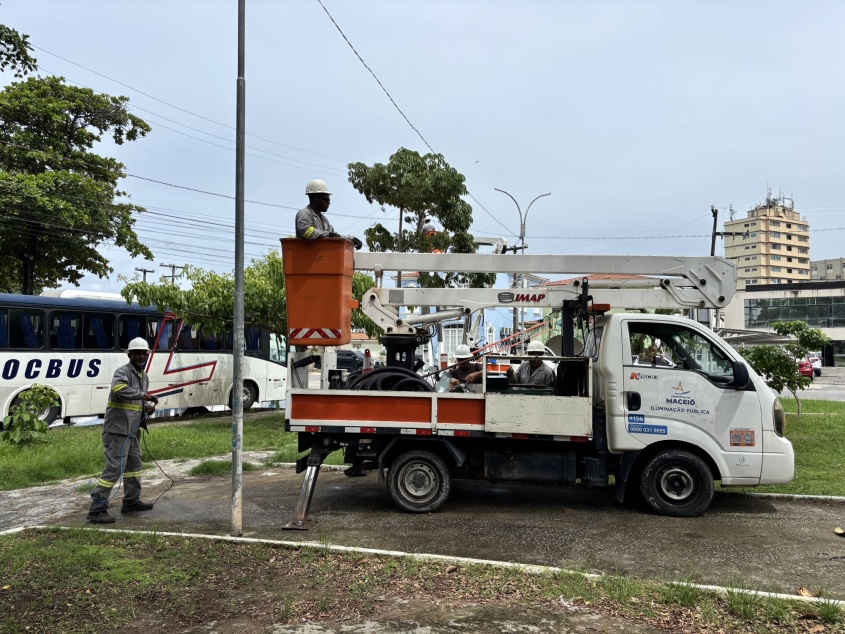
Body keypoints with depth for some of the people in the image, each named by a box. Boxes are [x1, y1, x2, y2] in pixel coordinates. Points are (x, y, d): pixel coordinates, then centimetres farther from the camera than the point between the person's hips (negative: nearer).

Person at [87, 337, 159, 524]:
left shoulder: (143, 376, 15)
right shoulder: (123, 372, -13)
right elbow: (118, 389, -35)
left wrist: (148, 406, 2)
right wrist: (143, 395, -32)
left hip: (132, 430, 10)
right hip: (118, 429, -10)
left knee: (134, 464, 18)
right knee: (114, 468, -11)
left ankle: (131, 502, 30)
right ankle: (97, 509, -6)